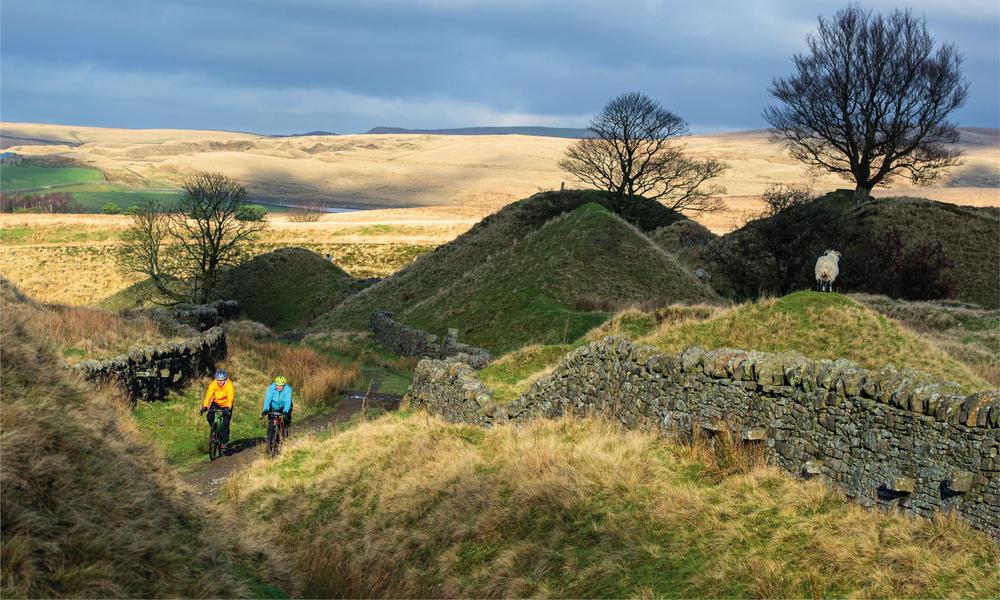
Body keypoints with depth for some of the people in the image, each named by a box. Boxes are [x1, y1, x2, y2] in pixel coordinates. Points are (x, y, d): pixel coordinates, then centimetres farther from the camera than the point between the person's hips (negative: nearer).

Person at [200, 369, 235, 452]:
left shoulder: (229, 385, -25)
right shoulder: (213, 384, -19)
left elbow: (231, 397, -36)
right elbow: (208, 395, -26)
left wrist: (228, 407, -51)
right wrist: (205, 406, -39)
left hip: (226, 405, -2)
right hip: (216, 403, 2)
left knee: (225, 423, -13)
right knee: (210, 416, -23)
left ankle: (224, 442, -3)